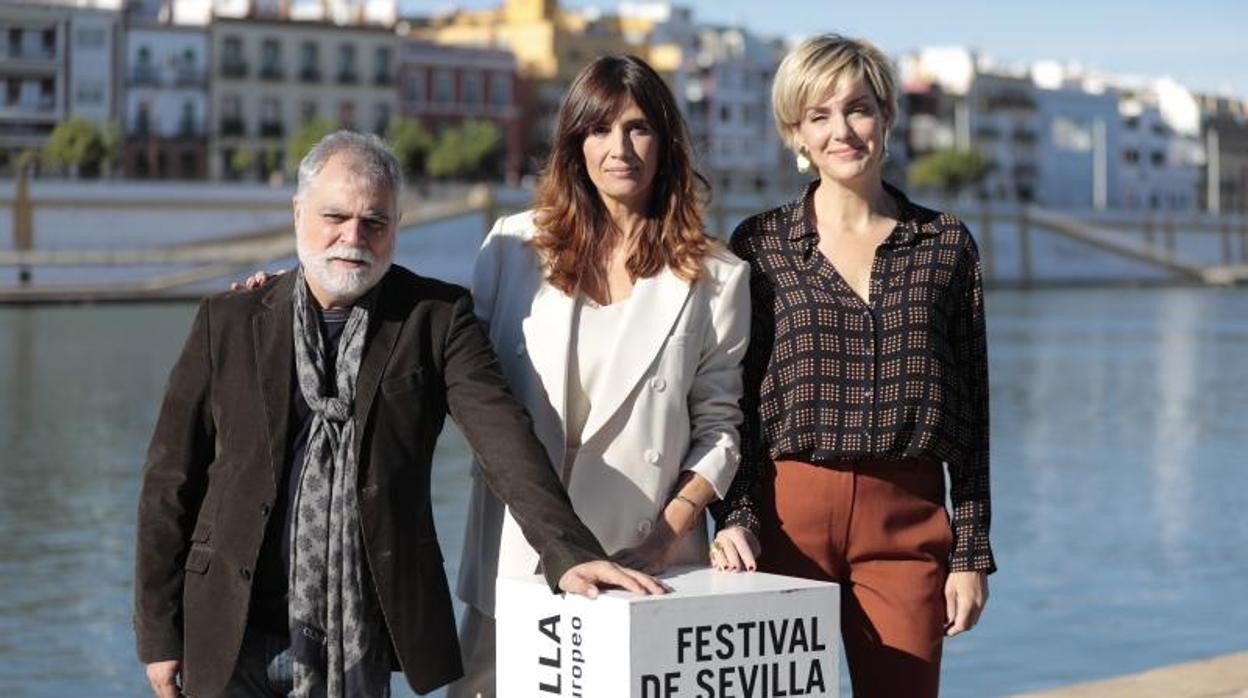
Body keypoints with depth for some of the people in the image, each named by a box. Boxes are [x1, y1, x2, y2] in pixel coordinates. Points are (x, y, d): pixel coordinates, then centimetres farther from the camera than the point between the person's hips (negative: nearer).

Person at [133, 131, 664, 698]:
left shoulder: (437, 318, 1)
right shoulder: (228, 322, 3)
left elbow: (502, 434, -12)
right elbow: (171, 478, 5)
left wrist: (567, 552, -27)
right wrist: (158, 632, 2)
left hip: (360, 638, -1)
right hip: (232, 630, 1)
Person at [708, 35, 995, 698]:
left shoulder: (946, 244, 7)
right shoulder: (758, 243, 4)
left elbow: (970, 411, 8)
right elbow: (733, 401, 4)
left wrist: (971, 553, 4)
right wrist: (736, 518, -8)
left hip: (910, 521, 1)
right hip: (788, 517, -1)